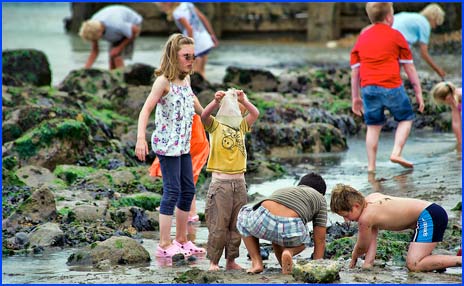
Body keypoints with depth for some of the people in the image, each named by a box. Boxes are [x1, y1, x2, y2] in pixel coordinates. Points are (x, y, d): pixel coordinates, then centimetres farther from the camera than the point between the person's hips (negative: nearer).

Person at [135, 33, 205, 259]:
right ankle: (164, 245, -7)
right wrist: (140, 139, -33)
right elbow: (146, 109, -22)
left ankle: (182, 240, 22)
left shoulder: (186, 79, 10)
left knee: (188, 190, 11)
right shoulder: (164, 81, -15)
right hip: (166, 144, -9)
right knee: (172, 191, -10)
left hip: (183, 144, 9)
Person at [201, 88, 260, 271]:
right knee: (218, 224, -4)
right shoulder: (215, 125, 0)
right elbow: (204, 116, -18)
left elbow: (255, 114, 6)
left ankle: (231, 261, 16)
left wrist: (244, 101, -6)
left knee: (236, 225, 8)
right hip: (220, 182, -5)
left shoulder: (241, 126, 13)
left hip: (239, 182, 5)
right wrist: (215, 102, -34)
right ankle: (213, 261, 3)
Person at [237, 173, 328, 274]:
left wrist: (284, 266, 56)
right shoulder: (320, 198, 28)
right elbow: (320, 241, 24)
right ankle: (288, 252, 3)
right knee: (301, 240, 38)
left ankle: (257, 262, 20)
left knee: (244, 216, 40)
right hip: (290, 230, -2)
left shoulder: (281, 191, 40)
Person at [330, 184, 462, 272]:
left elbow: (362, 247, 1)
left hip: (429, 216, -10)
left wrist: (354, 259, 20)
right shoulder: (370, 199, 9)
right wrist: (368, 264, 7)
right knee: (413, 262, 24)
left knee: (413, 265, -21)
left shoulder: (366, 218, -18)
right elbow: (372, 240, 13)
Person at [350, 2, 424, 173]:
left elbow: (355, 70, 14)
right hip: (392, 86, -4)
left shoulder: (361, 38, 14)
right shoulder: (395, 36, 3)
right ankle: (396, 152, -2)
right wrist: (418, 92, 9)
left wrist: (355, 97, 19)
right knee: (406, 118, 14)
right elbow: (409, 67, 4)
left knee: (373, 126, 11)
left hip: (368, 88, 4)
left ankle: (371, 166, 9)